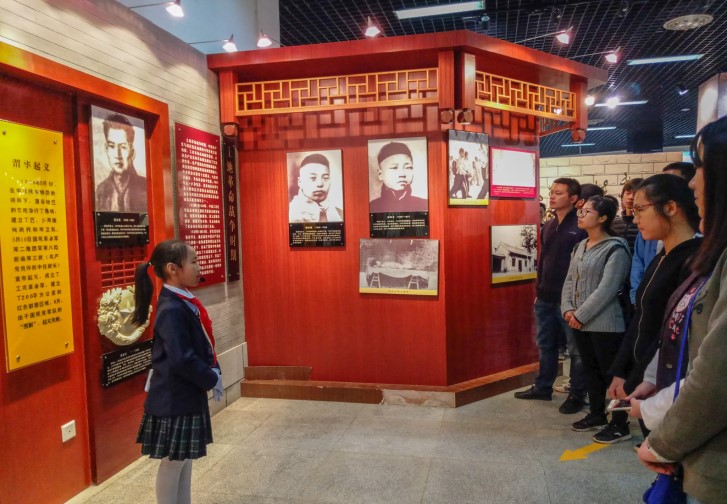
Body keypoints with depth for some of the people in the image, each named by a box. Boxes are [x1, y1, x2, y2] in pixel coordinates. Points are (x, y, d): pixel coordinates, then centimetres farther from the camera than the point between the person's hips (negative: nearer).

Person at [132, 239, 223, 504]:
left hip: (188, 394, 9)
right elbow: (182, 359, -27)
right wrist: (211, 380, -15)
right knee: (173, 461, 6)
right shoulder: (172, 310, -23)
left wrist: (214, 372, 1)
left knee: (186, 457, 19)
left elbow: (203, 345, 13)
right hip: (174, 398, -9)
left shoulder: (186, 302, 5)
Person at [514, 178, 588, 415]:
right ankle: (542, 387, 30)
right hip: (545, 299, 8)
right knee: (545, 345, 16)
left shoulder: (581, 227, -11)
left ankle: (577, 395, 17)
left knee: (576, 349, 6)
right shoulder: (548, 226, 13)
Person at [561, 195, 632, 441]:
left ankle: (620, 424, 16)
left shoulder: (615, 248, -12)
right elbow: (569, 280, 11)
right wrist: (568, 310, -4)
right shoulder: (580, 246, 12)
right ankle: (597, 415, 32)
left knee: (611, 373, 3)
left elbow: (606, 289, -19)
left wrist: (581, 315, -16)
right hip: (580, 323, 8)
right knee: (591, 371, 17)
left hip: (604, 324, -8)